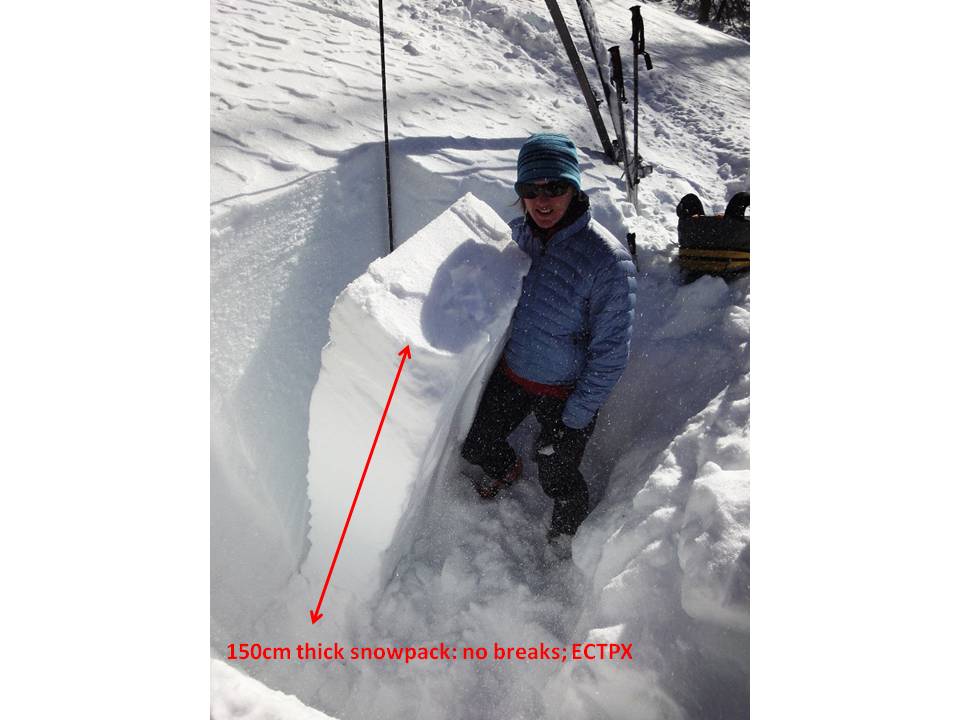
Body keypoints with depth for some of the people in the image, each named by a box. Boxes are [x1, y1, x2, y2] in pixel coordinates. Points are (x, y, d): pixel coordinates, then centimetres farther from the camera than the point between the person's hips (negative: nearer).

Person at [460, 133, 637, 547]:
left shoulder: (607, 260, -27)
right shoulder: (516, 233, -10)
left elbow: (610, 353, -20)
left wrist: (572, 420, -17)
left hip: (566, 391, -4)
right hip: (511, 374, 5)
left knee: (557, 478, 13)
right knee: (475, 446, 18)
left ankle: (569, 531, 50)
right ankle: (504, 470, 56)